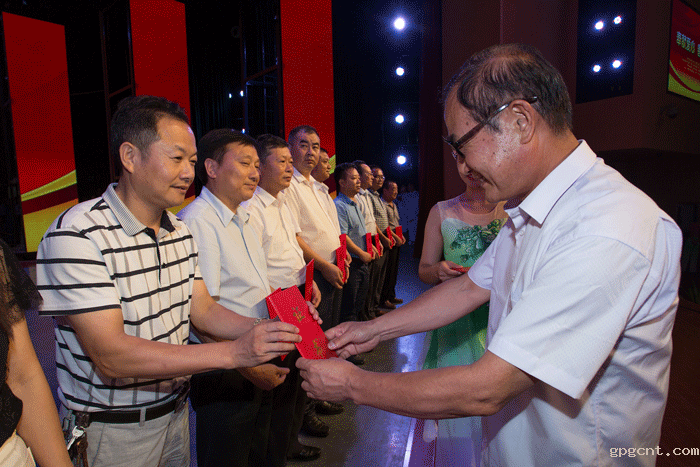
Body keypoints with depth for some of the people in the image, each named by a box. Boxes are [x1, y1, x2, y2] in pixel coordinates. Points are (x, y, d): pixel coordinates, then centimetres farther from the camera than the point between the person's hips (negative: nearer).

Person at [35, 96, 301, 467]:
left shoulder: (180, 233, 2)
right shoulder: (77, 235, -23)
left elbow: (202, 310, 1)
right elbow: (110, 356, -28)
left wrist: (265, 330, -17)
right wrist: (232, 352, -34)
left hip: (176, 412, 6)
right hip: (110, 433, -6)